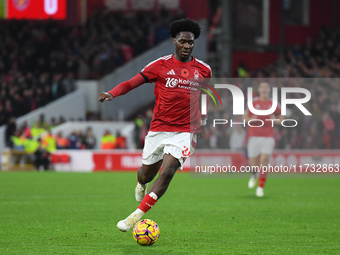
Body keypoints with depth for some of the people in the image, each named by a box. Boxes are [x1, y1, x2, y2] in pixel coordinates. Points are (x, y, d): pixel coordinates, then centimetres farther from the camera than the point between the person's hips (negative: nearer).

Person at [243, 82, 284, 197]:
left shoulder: (274, 104, 5)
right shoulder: (252, 103, 4)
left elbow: (281, 119, 13)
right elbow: (245, 117, 10)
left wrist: (275, 120, -10)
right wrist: (250, 119, -12)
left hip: (268, 137, 0)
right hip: (254, 136, 0)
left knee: (264, 161, -14)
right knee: (253, 163, 2)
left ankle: (260, 187, -5)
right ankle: (254, 175, 39)